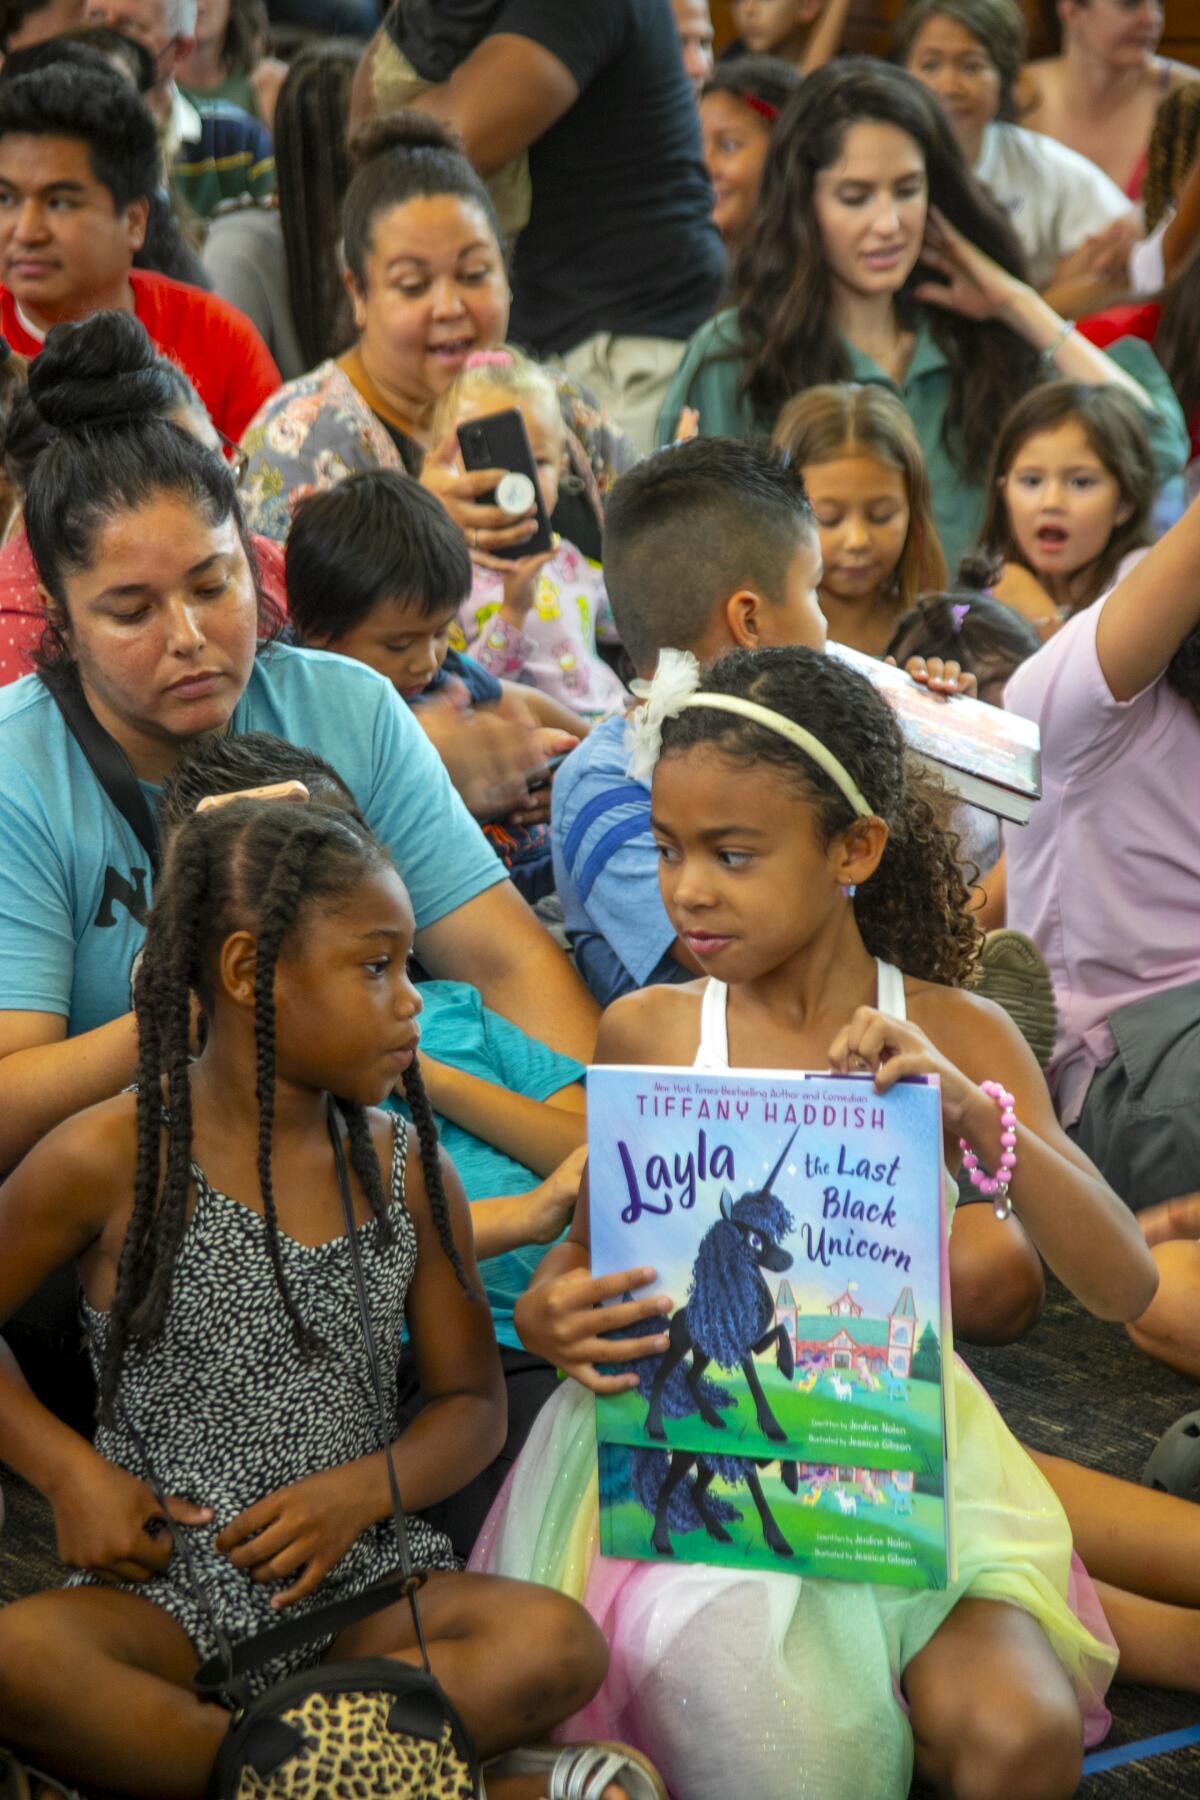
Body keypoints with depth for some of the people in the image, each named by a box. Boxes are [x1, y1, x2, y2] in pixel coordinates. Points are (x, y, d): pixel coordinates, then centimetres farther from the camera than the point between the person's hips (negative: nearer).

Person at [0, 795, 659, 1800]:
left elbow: (472, 1401, 11)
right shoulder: (117, 1159, -5)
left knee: (556, 1645, -25)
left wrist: (360, 1492, -8)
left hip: (361, 1585, 3)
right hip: (166, 1592, -3)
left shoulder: (409, 1173, 6)